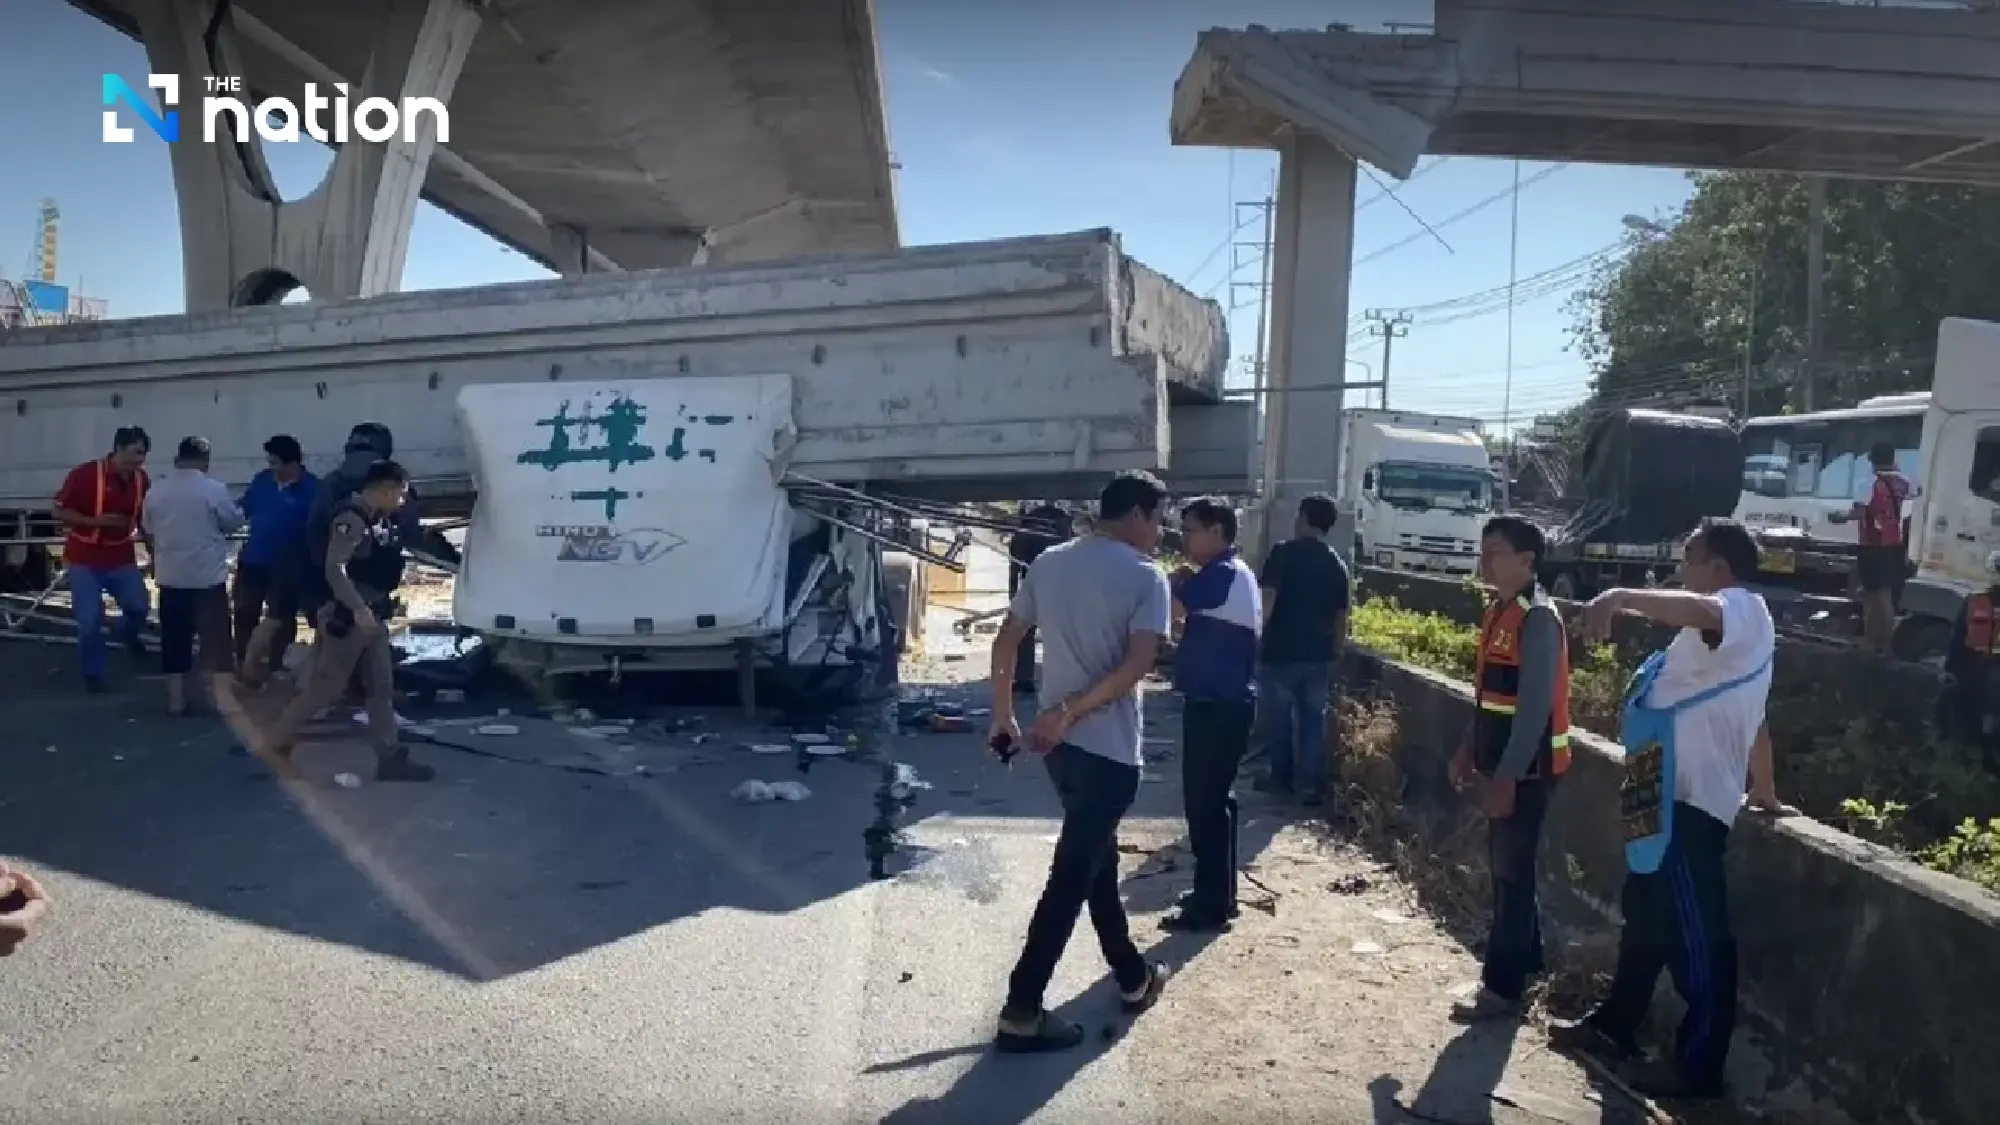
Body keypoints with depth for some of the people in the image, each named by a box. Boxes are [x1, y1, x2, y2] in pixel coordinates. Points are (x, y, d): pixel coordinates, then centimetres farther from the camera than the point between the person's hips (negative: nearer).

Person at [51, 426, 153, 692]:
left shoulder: (141, 479, -3)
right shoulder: (85, 474, -18)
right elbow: (60, 511, -13)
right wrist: (97, 521, -26)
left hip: (122, 557, 4)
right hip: (84, 559, -4)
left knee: (140, 605, 2)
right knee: (90, 619, -2)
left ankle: (128, 633, 38)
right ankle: (93, 673, 15)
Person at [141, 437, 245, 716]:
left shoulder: (156, 491, 3)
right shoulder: (214, 489, -11)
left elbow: (149, 530, 14)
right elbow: (233, 523, 0)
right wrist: (240, 512, 21)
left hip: (170, 577, 4)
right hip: (208, 577, -4)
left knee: (175, 641, 11)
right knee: (216, 639, 1)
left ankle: (176, 700, 15)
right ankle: (224, 699, -1)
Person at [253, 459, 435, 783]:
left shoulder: (380, 521, 10)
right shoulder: (351, 519, -18)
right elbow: (334, 569, -27)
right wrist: (358, 609, -33)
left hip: (371, 616, 9)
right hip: (347, 616, -9)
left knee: (381, 688, 8)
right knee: (324, 686, -1)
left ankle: (390, 758, 11)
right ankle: (274, 744, 14)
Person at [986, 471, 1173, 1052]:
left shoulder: (1048, 563, 7)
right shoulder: (1146, 576, -10)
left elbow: (1005, 642, 9)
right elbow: (1137, 664, -22)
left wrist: (1003, 716, 16)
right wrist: (1070, 713, -19)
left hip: (1059, 741, 7)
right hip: (1108, 747, -7)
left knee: (1098, 859, 21)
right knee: (1071, 877, -1)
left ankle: (1133, 977, 36)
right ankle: (1021, 1012, 2)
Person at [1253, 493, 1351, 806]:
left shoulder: (1284, 553, -7)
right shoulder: (1338, 565, 8)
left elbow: (1267, 600, -17)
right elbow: (1341, 618, 11)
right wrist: (1335, 654, 19)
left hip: (1281, 651, -4)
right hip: (1319, 655, 4)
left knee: (1278, 717, 11)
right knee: (1314, 719, 9)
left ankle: (1282, 778, 20)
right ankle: (1310, 785, 7)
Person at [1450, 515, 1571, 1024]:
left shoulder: (1538, 619, -18)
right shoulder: (1499, 611, 11)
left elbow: (1535, 707, -22)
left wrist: (1507, 777, -23)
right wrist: (1470, 750, 18)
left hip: (1526, 769, -9)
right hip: (1501, 762, 9)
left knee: (1512, 873, -1)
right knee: (1506, 867, 18)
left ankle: (1503, 987, 8)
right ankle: (1523, 960, 32)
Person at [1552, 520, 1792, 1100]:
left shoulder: (1742, 609, -9)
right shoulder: (1731, 628, 22)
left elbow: (1698, 610, -36)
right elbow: (1752, 718, 28)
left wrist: (1622, 596, -40)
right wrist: (1762, 790, 34)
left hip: (1691, 799, -11)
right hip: (1672, 796, 11)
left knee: (1697, 933, -3)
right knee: (1647, 917, 19)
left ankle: (1699, 1065, 6)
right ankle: (1613, 1024, 31)